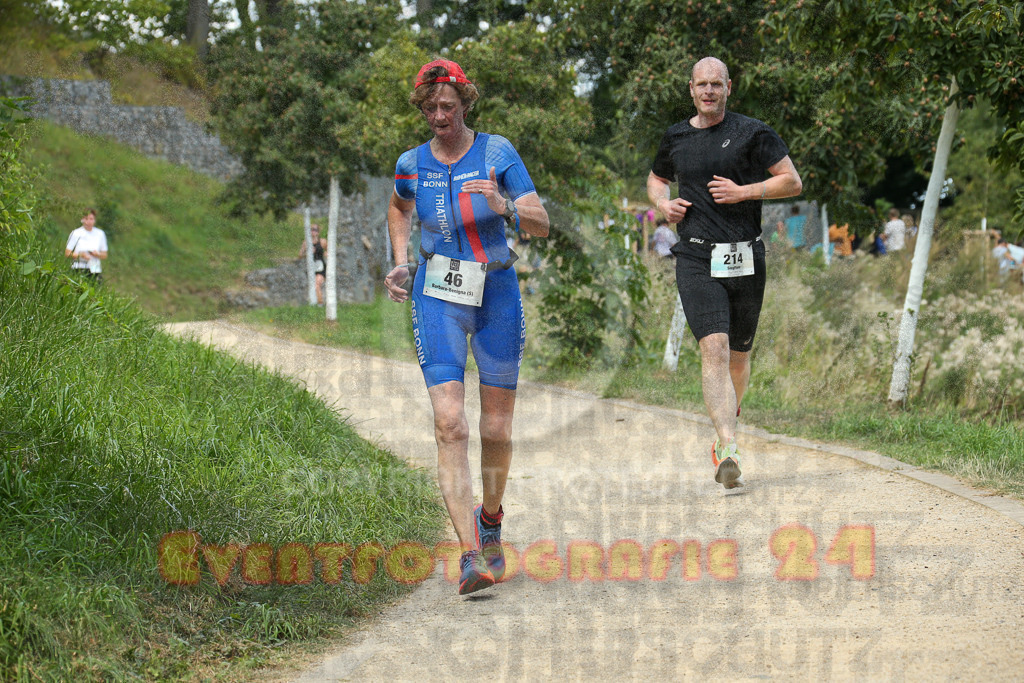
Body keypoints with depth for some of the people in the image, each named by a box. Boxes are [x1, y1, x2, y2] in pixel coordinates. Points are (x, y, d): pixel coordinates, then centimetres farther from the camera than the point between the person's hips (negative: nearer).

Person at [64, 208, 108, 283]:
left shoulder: (100, 234, 11)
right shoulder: (75, 233, 4)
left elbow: (104, 256, 15)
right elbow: (67, 254, 3)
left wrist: (97, 254, -7)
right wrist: (80, 255, -13)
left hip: (95, 270, 2)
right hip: (79, 270, -2)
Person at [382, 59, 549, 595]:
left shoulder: (497, 153, -5)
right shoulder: (412, 164, 2)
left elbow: (541, 225, -8)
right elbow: (397, 209, 25)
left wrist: (504, 207, -28)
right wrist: (401, 265, 10)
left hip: (497, 296, 0)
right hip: (438, 299, 0)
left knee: (496, 429, 7)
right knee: (449, 424, -16)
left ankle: (490, 519, 36)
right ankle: (471, 553, -21)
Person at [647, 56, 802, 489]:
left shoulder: (752, 133, 2)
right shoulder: (676, 138, 11)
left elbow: (792, 181, 1)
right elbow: (655, 178, 30)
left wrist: (743, 191, -10)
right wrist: (663, 203, 8)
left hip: (745, 259, 0)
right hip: (697, 260, 0)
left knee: (738, 355, 11)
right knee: (714, 349, -18)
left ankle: (727, 424, 39)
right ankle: (728, 451, -28)